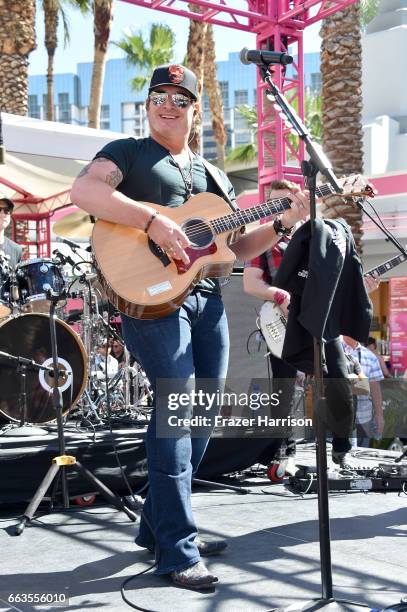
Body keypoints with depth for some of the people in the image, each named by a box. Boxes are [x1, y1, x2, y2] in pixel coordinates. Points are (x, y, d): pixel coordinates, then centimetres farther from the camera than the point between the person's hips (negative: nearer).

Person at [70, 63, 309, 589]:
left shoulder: (212, 175, 23)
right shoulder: (128, 153, 5)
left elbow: (237, 247, 20)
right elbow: (83, 191, -16)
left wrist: (282, 223, 5)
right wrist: (153, 220, -25)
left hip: (208, 298, 7)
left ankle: (156, 526, 23)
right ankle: (178, 553, -6)